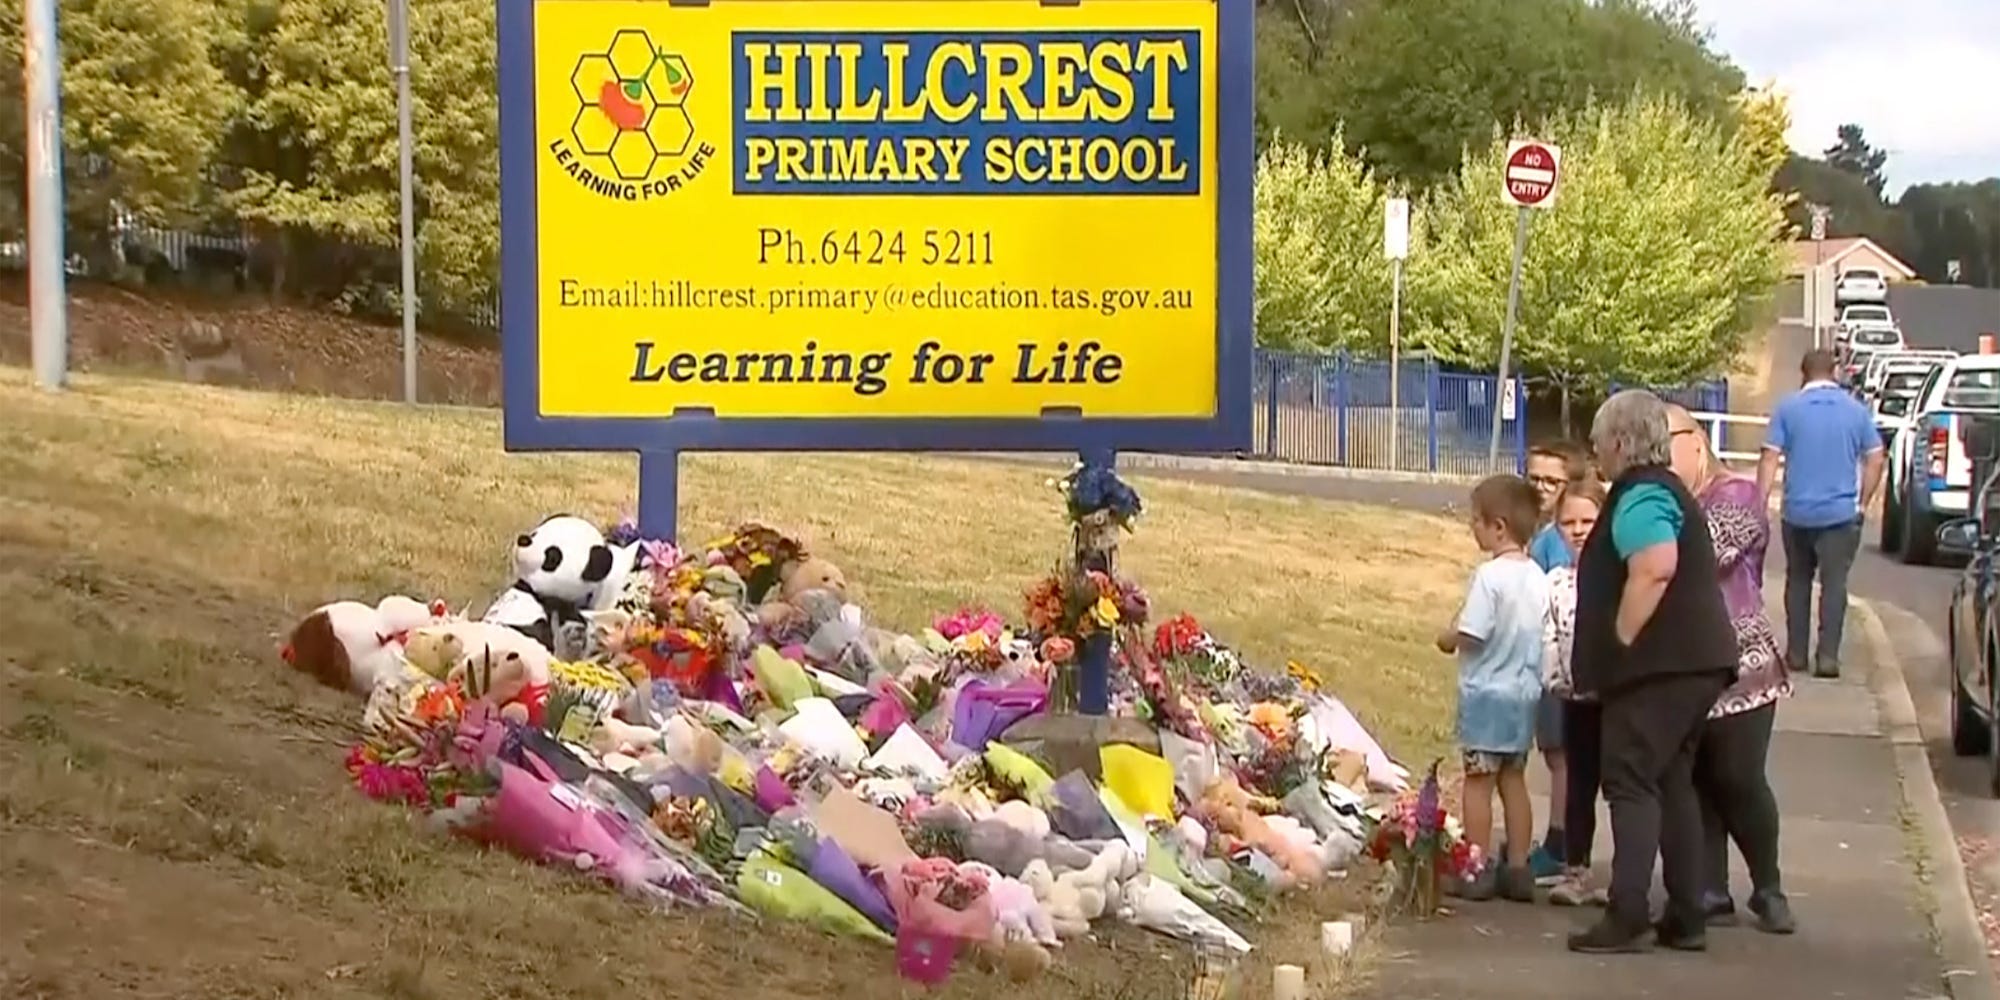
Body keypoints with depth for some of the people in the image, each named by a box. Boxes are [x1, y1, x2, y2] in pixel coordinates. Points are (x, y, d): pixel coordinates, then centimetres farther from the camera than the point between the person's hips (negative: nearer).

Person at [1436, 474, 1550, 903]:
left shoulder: (1490, 575, -19)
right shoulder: (1537, 577, 5)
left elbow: (1469, 634, -20)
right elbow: (1538, 633, 10)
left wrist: (1446, 637, 0)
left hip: (1487, 692, -7)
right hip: (1525, 690, 7)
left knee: (1479, 780, 2)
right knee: (1514, 779, 14)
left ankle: (1478, 870, 4)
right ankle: (1517, 869, 16)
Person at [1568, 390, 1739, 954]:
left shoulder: (1641, 497, -14)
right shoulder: (1664, 490, 20)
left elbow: (1654, 571, -28)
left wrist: (1619, 645, -22)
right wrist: (1619, 653, 26)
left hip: (1660, 667, -10)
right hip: (1690, 663, 10)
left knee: (1632, 784, -9)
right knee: (1671, 784, 13)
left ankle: (1626, 919, -13)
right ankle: (1686, 919, 14)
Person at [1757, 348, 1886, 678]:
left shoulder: (1788, 409, -1)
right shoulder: (1856, 410, 3)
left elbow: (1770, 457, -6)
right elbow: (1875, 459, 2)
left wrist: (1761, 502, -3)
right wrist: (1863, 503, 10)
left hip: (1798, 512, 1)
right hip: (1841, 512, -1)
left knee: (1798, 581, 14)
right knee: (1834, 584, 0)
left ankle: (1797, 653, 17)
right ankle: (1828, 656, -7)